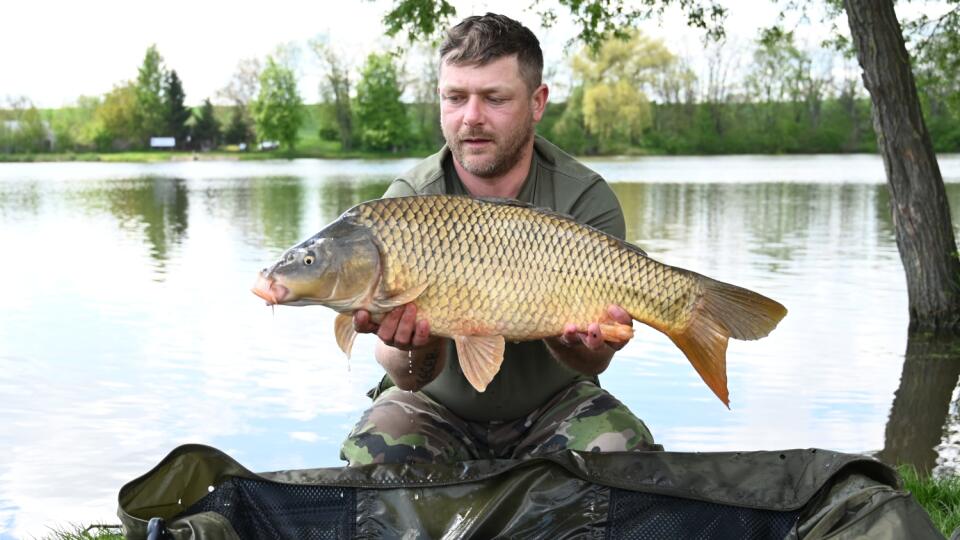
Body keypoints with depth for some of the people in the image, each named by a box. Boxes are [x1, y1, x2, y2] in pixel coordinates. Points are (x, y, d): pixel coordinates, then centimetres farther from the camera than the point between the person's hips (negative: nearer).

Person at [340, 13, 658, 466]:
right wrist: (413, 349, -44)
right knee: (377, 458, -29)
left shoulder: (586, 200, -13)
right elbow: (408, 378, -20)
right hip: (438, 406, 0)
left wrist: (577, 344, -43)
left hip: (551, 404, 1)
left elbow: (594, 363, -19)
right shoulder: (408, 201, -14)